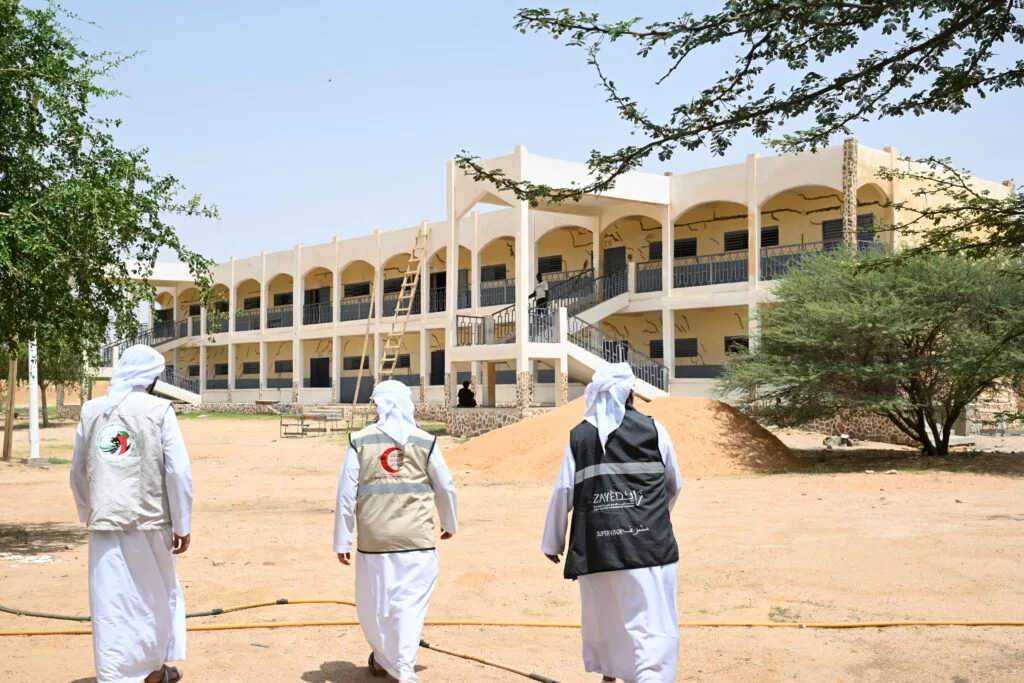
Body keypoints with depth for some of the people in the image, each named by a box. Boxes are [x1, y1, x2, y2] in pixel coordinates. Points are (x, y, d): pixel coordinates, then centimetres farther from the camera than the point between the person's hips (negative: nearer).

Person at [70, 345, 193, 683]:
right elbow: (178, 471, -9)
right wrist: (182, 524, -2)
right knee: (158, 598, 17)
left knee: (110, 605, 7)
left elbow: (78, 471, 13)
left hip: (105, 523, 3)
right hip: (148, 521, -3)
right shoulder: (158, 410, -6)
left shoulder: (92, 410, 7)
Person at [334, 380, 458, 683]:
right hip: (417, 539, 0)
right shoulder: (424, 441, 1)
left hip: (374, 539, 1)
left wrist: (342, 541, 4)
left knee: (374, 604, 17)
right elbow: (445, 488, 9)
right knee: (411, 604, 4)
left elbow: (346, 494, -2)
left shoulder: (360, 441, -1)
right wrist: (450, 524, 26)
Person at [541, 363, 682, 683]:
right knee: (651, 622, -3)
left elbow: (563, 492, 4)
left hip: (597, 545, 3)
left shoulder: (579, 435, 5)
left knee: (603, 619, 21)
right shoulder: (653, 429, 2)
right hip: (647, 543, -3)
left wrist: (552, 542, 16)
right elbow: (674, 485, 14)